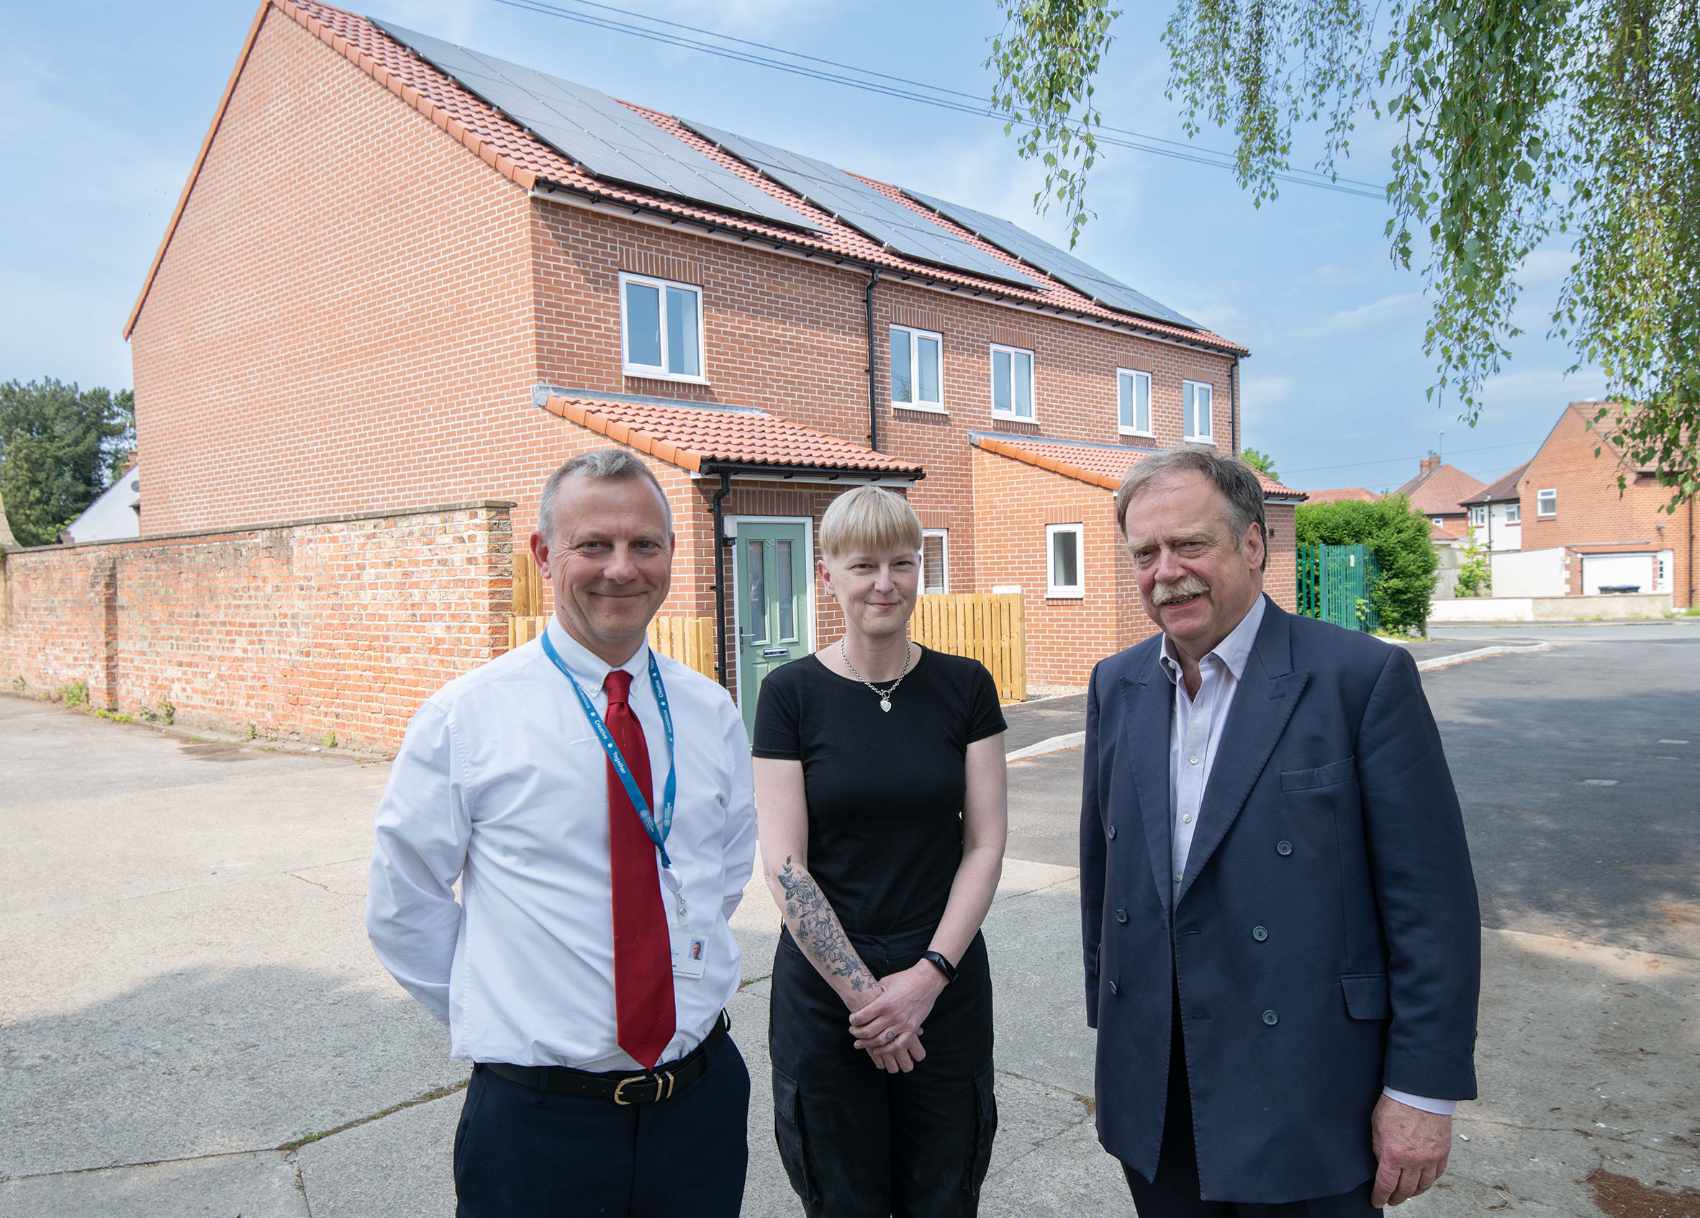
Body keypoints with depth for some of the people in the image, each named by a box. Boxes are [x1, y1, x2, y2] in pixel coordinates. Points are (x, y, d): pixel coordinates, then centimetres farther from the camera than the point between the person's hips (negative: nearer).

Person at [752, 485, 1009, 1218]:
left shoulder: (964, 687, -2)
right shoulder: (791, 693, -7)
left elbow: (986, 844, -2)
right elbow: (784, 865, -9)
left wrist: (929, 974, -11)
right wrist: (863, 992, -11)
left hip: (946, 987, 1)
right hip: (824, 993, -1)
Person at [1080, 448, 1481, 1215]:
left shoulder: (1364, 677, -12)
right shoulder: (1117, 685, 3)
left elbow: (1432, 902, -11)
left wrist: (1423, 1088, -10)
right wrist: (1111, 1026, 13)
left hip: (1303, 1096, -4)